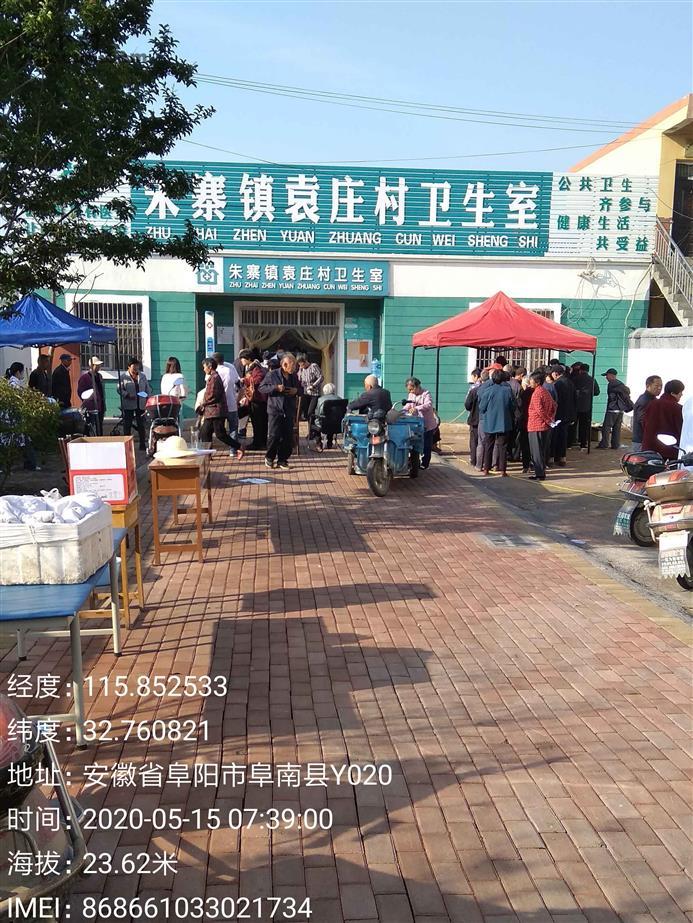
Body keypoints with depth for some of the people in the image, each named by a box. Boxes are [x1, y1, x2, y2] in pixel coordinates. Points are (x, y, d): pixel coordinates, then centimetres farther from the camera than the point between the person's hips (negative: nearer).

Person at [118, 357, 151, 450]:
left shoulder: (142, 376, 10)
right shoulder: (123, 376, -1)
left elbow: (148, 388, 13)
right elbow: (119, 389, -5)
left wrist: (148, 397, -1)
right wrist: (128, 395, -19)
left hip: (141, 404, 3)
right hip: (128, 405, -3)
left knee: (141, 425, 6)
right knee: (127, 425, 2)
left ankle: (142, 444, 11)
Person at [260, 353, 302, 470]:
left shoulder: (294, 376, 10)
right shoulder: (272, 374, -5)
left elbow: (301, 390, 21)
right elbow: (262, 388, -3)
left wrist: (296, 391, -2)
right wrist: (276, 388, -15)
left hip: (289, 412, 5)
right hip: (275, 411, -5)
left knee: (288, 438, 3)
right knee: (274, 436, -9)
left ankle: (282, 460, 16)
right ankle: (269, 458, 12)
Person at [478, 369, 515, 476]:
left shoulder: (488, 391, -11)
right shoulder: (508, 390, -7)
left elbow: (482, 407, -6)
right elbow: (513, 407, 1)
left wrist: (482, 416, 13)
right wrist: (512, 419, 16)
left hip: (489, 423, 0)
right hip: (504, 423, 0)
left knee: (488, 446, 10)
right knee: (502, 447, 6)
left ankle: (486, 468, 12)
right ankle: (502, 469, 4)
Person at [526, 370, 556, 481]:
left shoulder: (536, 393, -16)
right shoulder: (545, 391, 11)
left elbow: (539, 410, -21)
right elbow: (554, 405, 17)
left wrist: (548, 420, -12)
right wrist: (551, 419, 11)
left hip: (536, 426, -9)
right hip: (545, 426, 9)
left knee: (536, 451, -2)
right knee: (542, 450, 15)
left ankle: (540, 474, 0)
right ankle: (542, 472, 20)